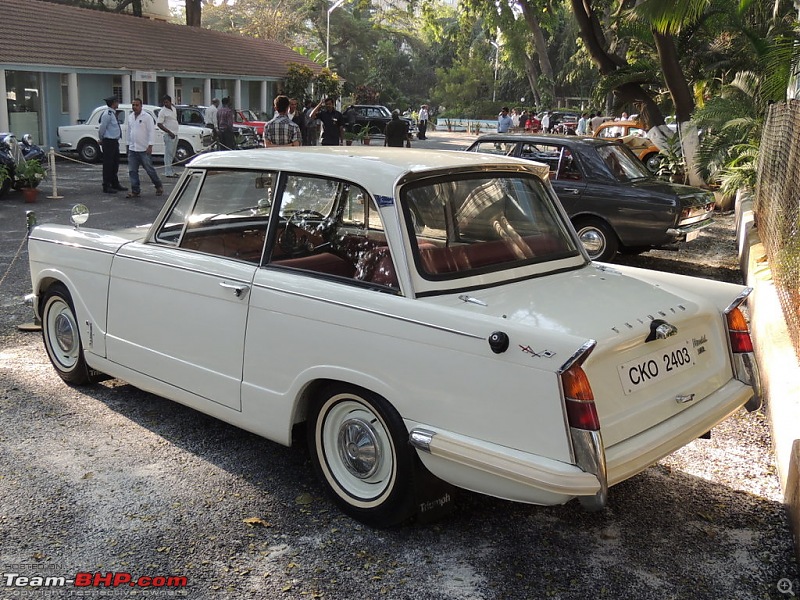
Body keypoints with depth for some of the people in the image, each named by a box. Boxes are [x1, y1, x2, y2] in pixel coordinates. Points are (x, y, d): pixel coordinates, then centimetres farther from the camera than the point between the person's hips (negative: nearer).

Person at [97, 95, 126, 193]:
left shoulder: (113, 114, 12)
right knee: (108, 164, -4)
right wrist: (101, 140, 0)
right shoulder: (107, 114, -17)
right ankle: (106, 186, 2)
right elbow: (102, 128, -14)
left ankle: (115, 184, 27)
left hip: (115, 142, 9)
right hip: (108, 142, -9)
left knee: (115, 164, 16)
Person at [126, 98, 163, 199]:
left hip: (144, 149, -6)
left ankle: (159, 186, 17)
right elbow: (129, 132, 20)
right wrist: (129, 144, 18)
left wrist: (150, 146, -17)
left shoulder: (147, 117, -7)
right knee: (132, 171, 2)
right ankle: (135, 191, 7)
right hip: (132, 149, 6)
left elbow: (151, 131, -10)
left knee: (149, 169, -1)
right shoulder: (130, 117, 13)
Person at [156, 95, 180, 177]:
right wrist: (169, 132, -19)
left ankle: (172, 171, 21)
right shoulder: (163, 111, -10)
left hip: (175, 134, 8)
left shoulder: (174, 109, 13)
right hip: (169, 135, -8)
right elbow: (159, 124, -14)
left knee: (172, 154, 14)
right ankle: (168, 172, -9)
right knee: (168, 154, -8)